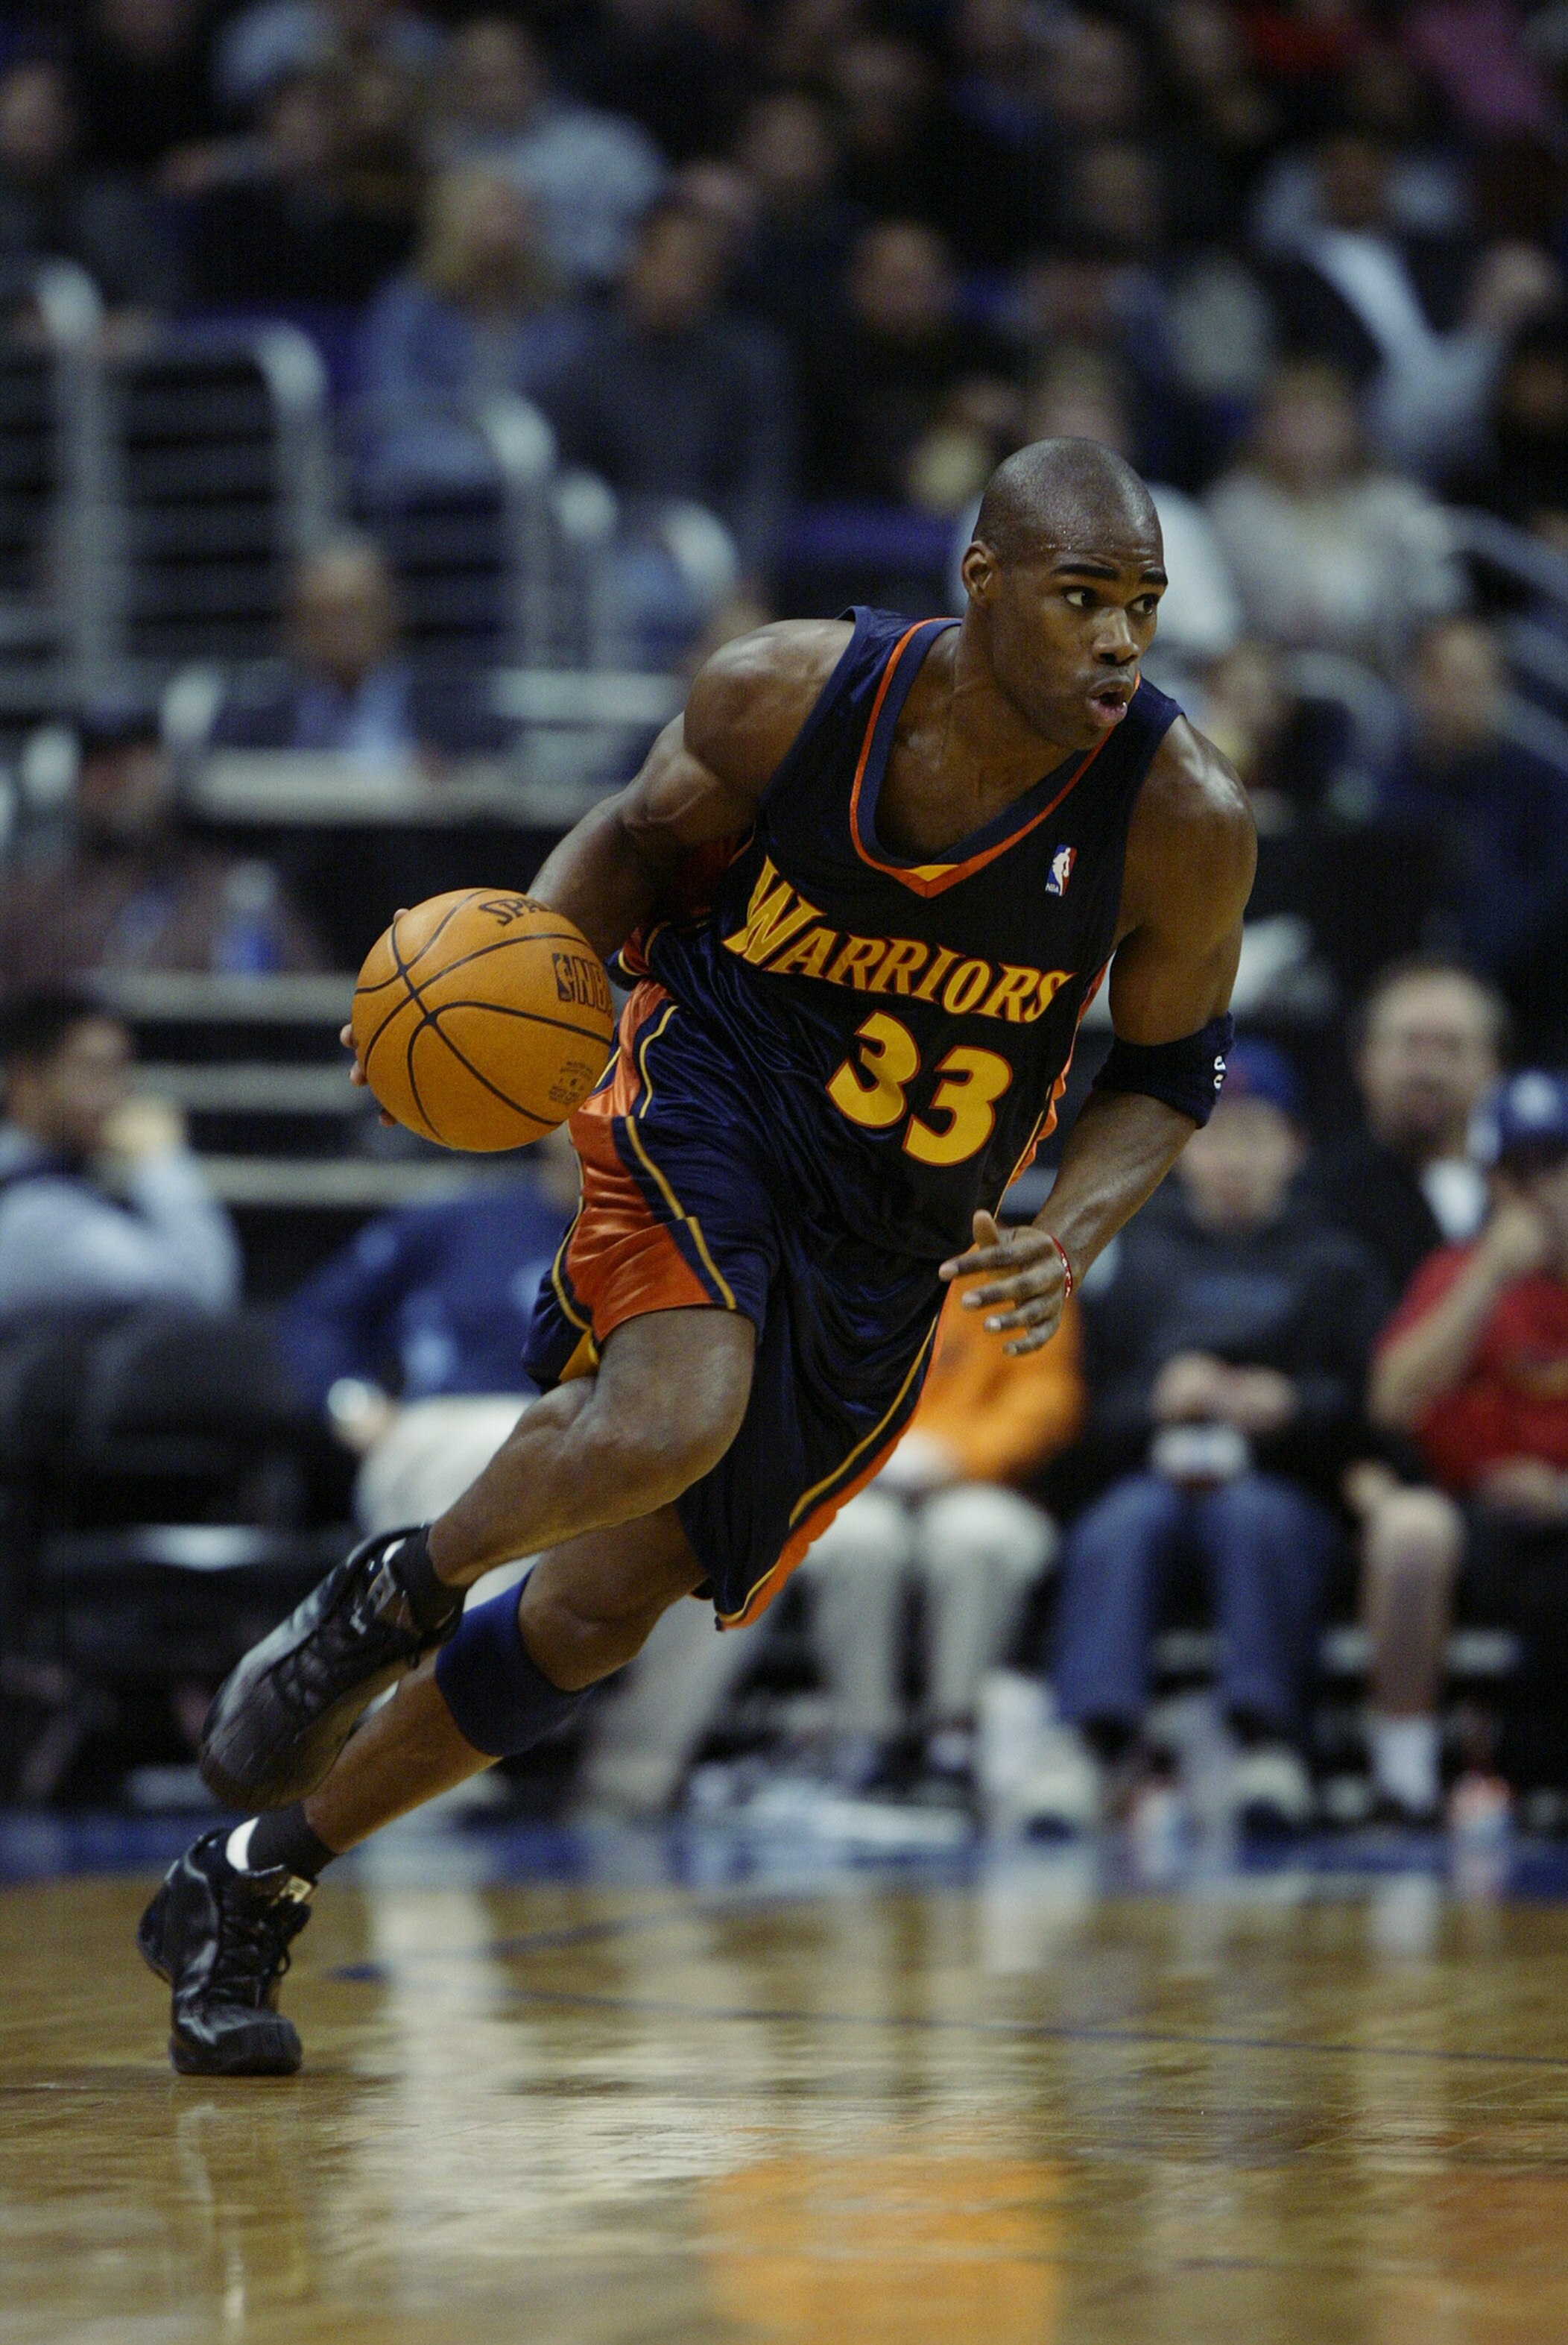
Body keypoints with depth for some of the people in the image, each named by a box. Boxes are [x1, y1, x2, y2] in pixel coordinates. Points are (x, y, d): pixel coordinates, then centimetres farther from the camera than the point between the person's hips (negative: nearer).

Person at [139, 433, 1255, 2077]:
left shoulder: (1182, 823, -17)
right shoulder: (787, 693, -16)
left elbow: (1170, 1069, -1)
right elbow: (643, 837, 5)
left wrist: (1072, 1236, -19)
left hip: (893, 1258, 2)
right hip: (710, 1097, -2)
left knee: (605, 1605, 3)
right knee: (673, 1417, -35)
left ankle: (251, 1885, 20)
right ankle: (387, 1602, -3)